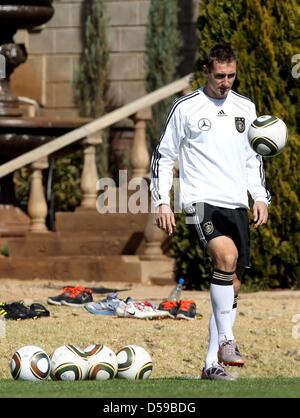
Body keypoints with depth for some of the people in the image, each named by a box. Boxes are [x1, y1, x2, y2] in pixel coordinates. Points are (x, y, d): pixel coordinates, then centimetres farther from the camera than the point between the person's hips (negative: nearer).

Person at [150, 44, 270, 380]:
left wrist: (260, 197, 14)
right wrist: (161, 201, -4)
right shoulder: (185, 108, -1)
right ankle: (226, 342, -26)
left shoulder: (245, 108, 13)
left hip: (237, 205, 6)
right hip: (202, 201, -6)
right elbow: (163, 156, 3)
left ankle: (212, 364, 11)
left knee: (232, 283, 5)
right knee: (226, 256, -31)